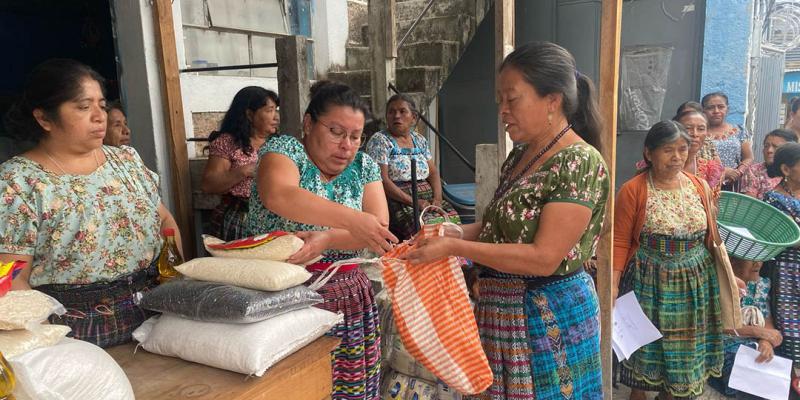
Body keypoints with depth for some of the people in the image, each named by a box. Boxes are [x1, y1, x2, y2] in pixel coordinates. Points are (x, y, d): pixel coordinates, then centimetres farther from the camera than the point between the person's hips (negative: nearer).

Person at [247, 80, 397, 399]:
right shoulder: (284, 149, -5)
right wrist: (351, 219, -36)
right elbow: (278, 196, -27)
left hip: (346, 299, 4)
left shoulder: (364, 166, 7)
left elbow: (379, 226, -6)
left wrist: (326, 239, -22)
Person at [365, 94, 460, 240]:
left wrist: (437, 198, -5)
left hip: (428, 198, 6)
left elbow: (433, 172, 15)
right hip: (397, 201, -6)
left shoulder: (419, 140, 18)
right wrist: (413, 202, -17)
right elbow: (382, 180, -12)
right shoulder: (379, 140, -2)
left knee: (452, 218, -20)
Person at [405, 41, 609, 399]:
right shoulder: (520, 156, 7)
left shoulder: (580, 163, -18)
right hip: (503, 313, 7)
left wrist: (454, 248, -24)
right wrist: (452, 233, -4)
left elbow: (543, 258, -24)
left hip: (548, 318, -7)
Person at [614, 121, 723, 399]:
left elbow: (710, 238, 9)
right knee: (646, 346, 9)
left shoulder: (700, 186, 3)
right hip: (649, 284, -4)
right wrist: (613, 284, -18)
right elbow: (620, 242, -11)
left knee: (685, 348, 15)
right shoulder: (632, 191, -11)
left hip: (695, 284, 4)